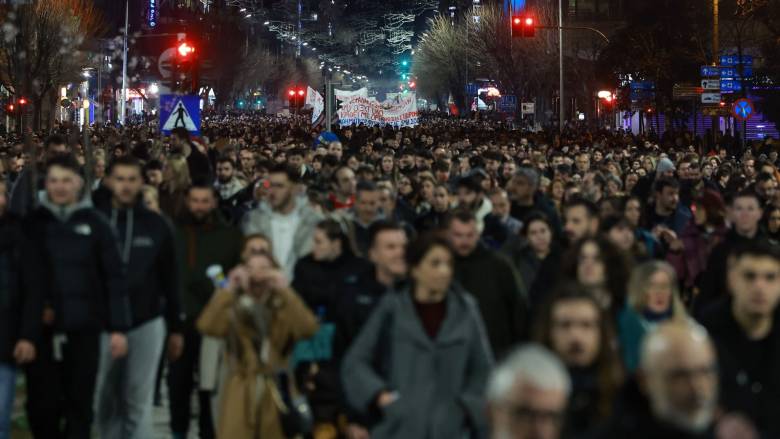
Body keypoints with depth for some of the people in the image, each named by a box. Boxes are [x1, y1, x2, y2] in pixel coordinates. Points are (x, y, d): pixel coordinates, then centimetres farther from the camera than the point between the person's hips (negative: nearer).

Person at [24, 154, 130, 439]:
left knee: (79, 405, 4)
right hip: (42, 328, 1)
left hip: (84, 329, -1)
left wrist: (118, 328, -4)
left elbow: (114, 278, 1)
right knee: (41, 405, 1)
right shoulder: (32, 223, 5)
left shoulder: (95, 224, 3)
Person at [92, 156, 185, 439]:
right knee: (106, 401, 8)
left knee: (138, 403, 2)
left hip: (146, 324, 0)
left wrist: (175, 327, 7)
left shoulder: (157, 225, 2)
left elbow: (170, 279, 6)